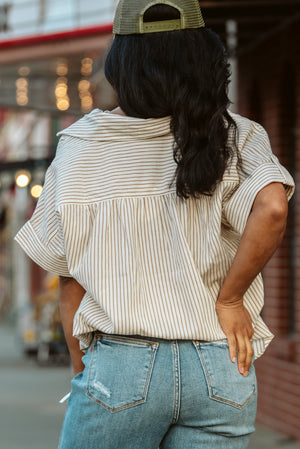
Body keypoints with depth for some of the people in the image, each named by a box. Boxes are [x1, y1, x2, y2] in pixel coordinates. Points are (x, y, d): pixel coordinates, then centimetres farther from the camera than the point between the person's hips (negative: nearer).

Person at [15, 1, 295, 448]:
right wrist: (228, 300, -8)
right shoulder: (236, 138, 0)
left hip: (121, 363, -1)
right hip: (221, 366, 1)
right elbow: (272, 208, -20)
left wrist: (81, 365, 14)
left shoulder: (81, 145, 0)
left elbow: (70, 278, 3)